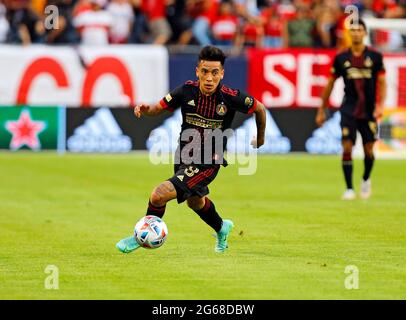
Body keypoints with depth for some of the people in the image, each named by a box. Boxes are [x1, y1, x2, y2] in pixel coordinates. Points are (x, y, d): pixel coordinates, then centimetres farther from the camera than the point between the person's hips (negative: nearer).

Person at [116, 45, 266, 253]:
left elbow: (259, 109, -5)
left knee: (159, 195, -19)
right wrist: (145, 109, -26)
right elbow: (159, 108, -3)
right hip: (184, 158, 5)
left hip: (207, 164, -5)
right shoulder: (187, 91, -15)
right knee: (195, 202, 32)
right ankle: (221, 228, 62)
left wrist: (260, 138, 10)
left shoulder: (231, 97, -22)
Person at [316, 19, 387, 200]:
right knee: (347, 147, -12)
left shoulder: (375, 56, 0)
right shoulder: (341, 58, 2)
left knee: (368, 150, 4)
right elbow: (330, 84, 10)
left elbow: (382, 83, 2)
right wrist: (322, 110, 11)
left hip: (369, 111, 0)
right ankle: (349, 189, -6)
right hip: (349, 109, 0)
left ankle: (366, 179, 33)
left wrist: (380, 105, -12)